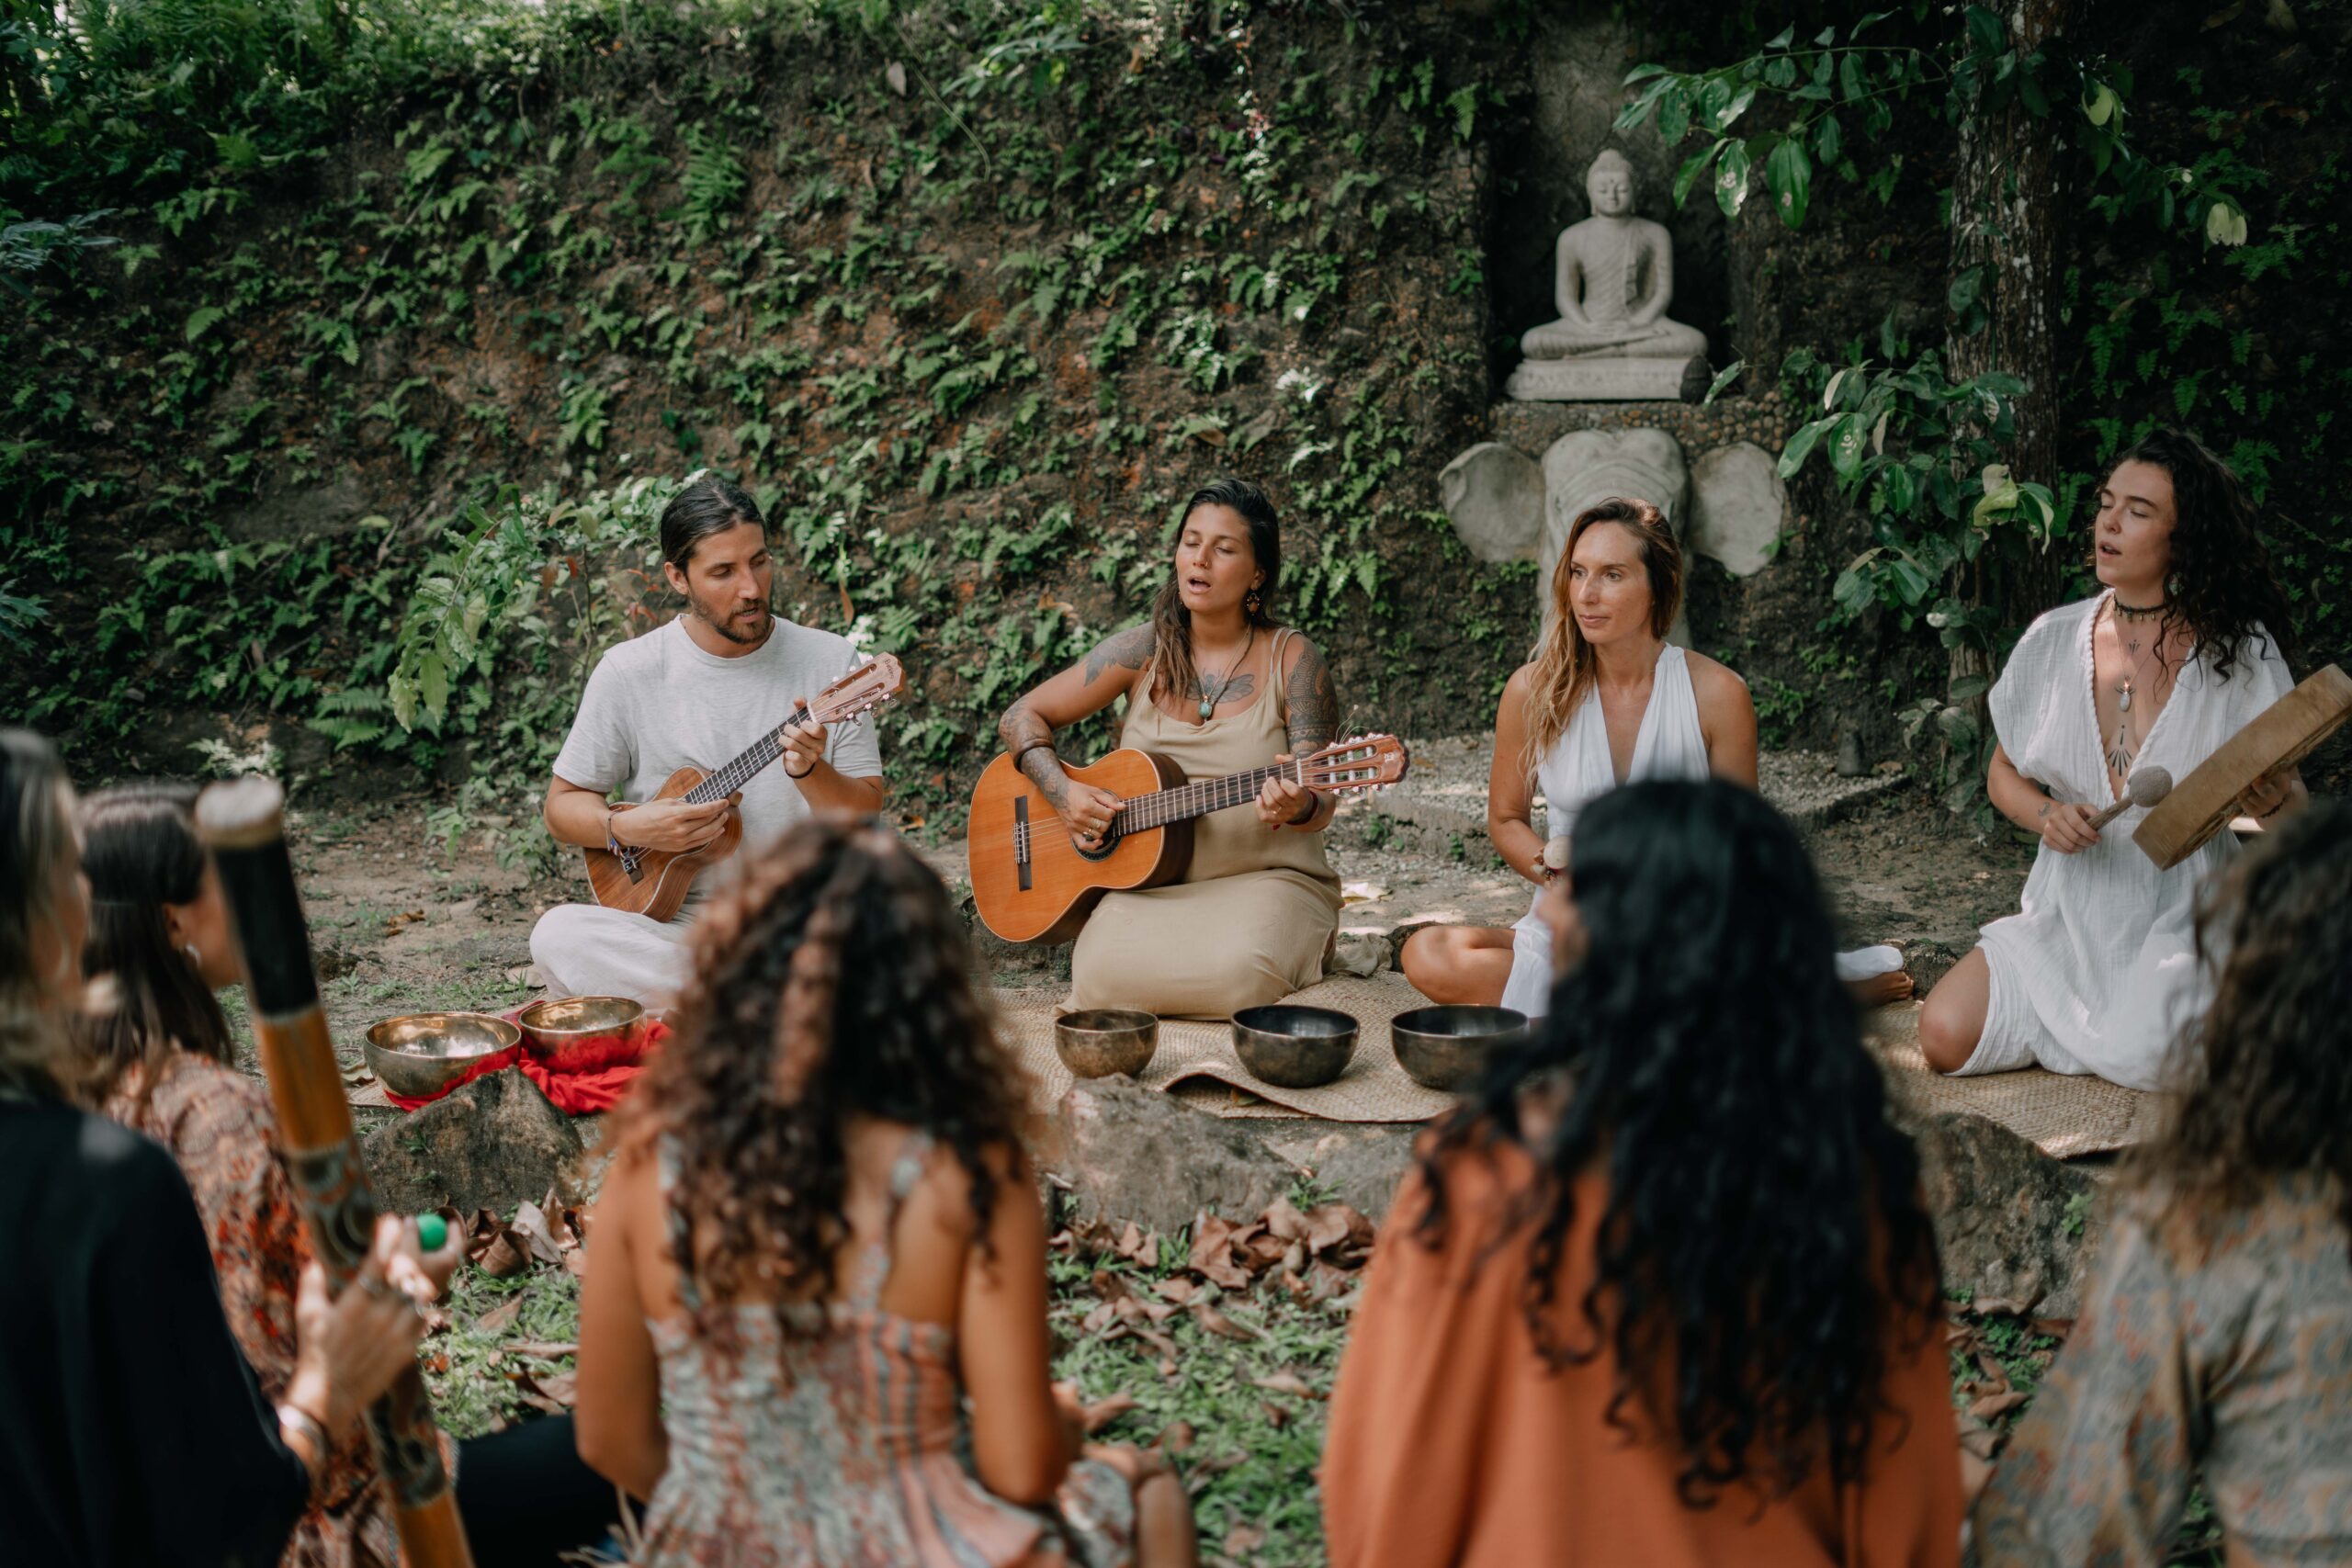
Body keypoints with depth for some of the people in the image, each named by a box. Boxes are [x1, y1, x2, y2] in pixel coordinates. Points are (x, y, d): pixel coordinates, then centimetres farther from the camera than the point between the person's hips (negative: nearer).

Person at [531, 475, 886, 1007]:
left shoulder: (829, 661, 1)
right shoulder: (629, 673, 0)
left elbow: (867, 819, 0)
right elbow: (562, 804, 8)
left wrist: (809, 772, -20)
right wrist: (629, 829, -13)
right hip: (669, 919, 1)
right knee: (557, 935, -30)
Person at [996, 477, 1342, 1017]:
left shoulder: (1291, 659, -2)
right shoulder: (1146, 651, 3)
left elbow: (1319, 802, -6)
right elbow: (1022, 717, 9)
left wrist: (1297, 806, -31)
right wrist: (1063, 793, -9)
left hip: (1263, 878, -1)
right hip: (1147, 881, 1)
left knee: (1238, 972, -34)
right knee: (1104, 974, -29)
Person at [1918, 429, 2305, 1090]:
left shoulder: (2239, 652, -6)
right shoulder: (2053, 640, 2)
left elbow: (2298, 816, -2)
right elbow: (2004, 774, 13)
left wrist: (2271, 801, -27)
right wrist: (2047, 817, -10)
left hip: (2185, 928, -3)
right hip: (2070, 923, 3)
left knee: (2154, 1063, -30)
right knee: (1945, 1036, -18)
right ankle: (2088, 1028, 13)